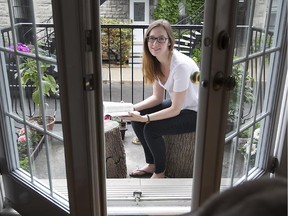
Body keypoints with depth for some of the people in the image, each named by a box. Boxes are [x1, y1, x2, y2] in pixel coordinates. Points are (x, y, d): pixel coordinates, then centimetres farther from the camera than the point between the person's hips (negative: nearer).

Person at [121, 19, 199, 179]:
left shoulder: (181, 65, -31)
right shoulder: (156, 61, -7)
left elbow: (175, 110, -25)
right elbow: (157, 97, 0)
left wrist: (145, 118, -28)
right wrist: (133, 108, -13)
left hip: (196, 112, -7)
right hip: (176, 104, 8)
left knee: (151, 129, -22)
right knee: (136, 119, -6)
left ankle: (160, 172, 5)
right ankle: (151, 164, 12)